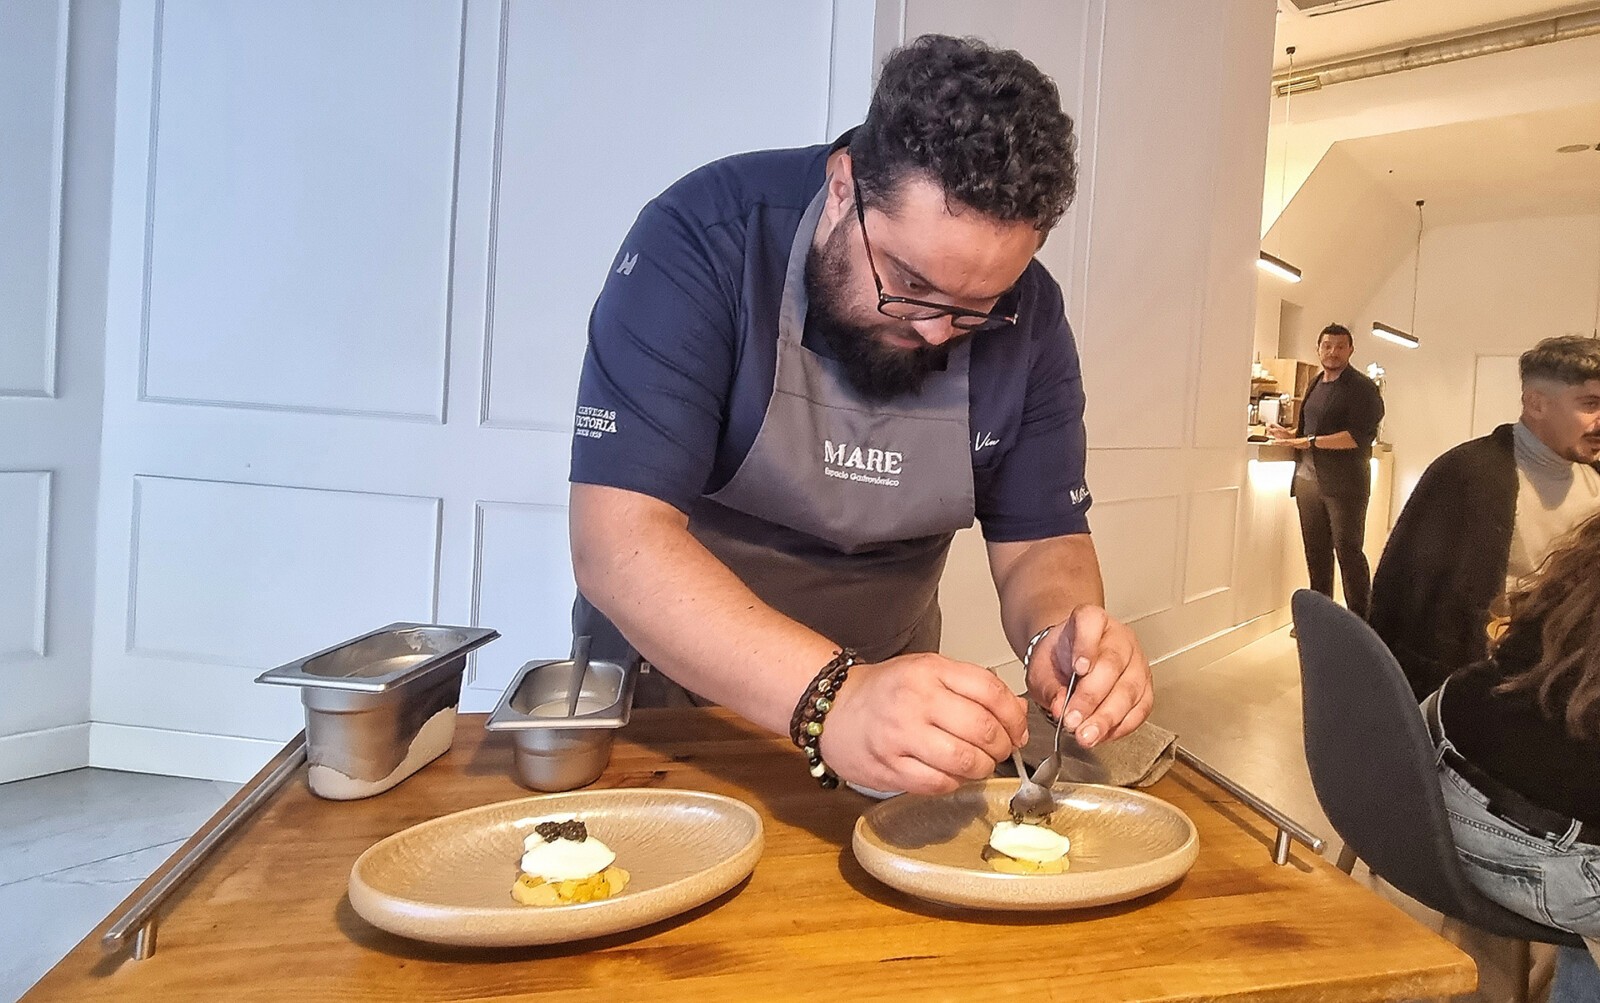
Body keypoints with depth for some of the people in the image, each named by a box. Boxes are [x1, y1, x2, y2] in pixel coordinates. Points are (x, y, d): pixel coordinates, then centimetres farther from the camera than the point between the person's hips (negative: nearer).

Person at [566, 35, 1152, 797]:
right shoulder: (702, 242, -22)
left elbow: (1041, 542, -4)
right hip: (662, 685, -3)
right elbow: (618, 540, -29)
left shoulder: (1029, 322, -9)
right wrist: (832, 697, -42)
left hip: (886, 684, 4)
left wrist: (1062, 639, -27)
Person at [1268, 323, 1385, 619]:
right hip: (1308, 480, 7)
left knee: (1348, 550, -2)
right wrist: (1290, 435, 7)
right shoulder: (1316, 385, 16)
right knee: (1316, 552, 12)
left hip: (1344, 483, -7)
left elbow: (1360, 436, -18)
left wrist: (1310, 441, -19)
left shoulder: (1362, 387, -7)